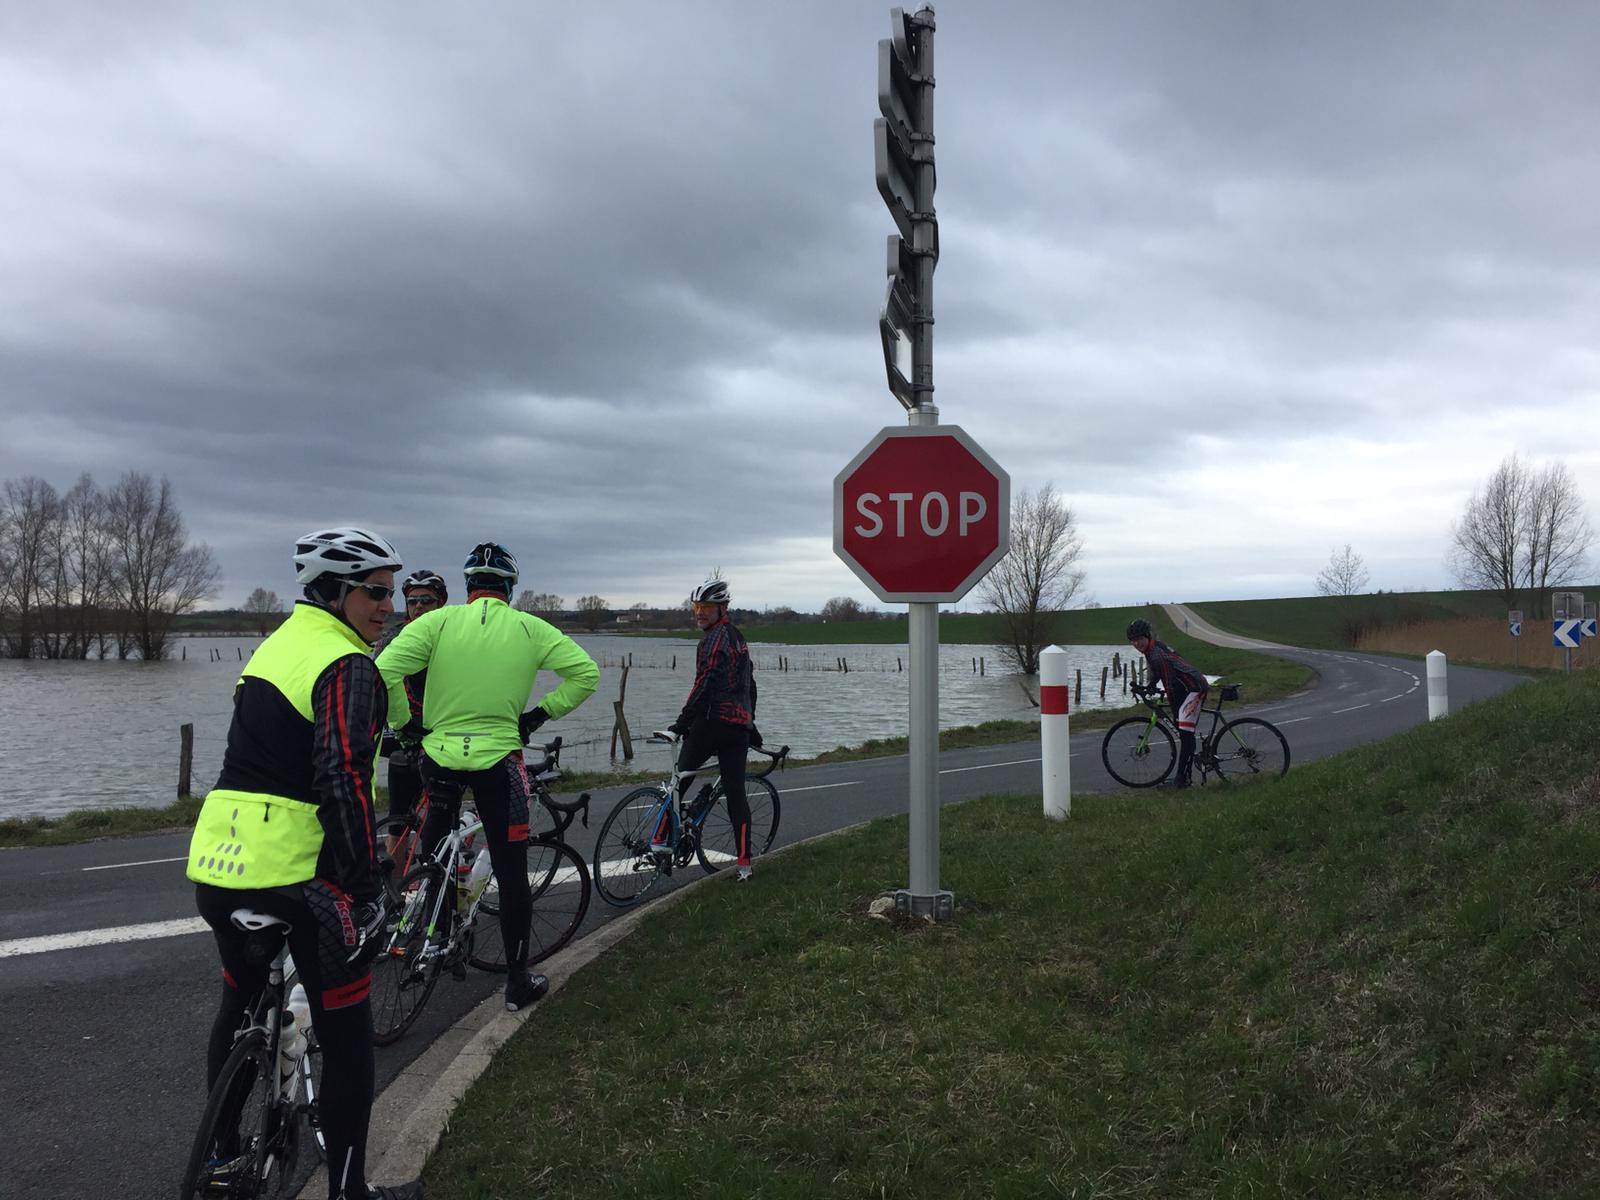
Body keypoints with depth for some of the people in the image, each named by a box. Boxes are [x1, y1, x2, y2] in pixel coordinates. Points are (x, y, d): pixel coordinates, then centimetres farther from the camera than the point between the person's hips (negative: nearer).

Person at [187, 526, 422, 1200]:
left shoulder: (276, 644, 14)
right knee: (346, 1039, 5)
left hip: (215, 865, 9)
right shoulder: (349, 668, -14)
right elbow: (343, 784, -24)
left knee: (240, 1005, 28)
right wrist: (366, 892, -19)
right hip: (292, 879, -9)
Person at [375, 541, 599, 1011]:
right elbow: (586, 673, -3)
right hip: (499, 761, -1)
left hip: (439, 755, 1)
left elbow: (385, 670, -13)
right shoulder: (530, 629, -1)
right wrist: (542, 712, 6)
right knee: (512, 874, 7)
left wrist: (405, 722, 2)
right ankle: (518, 982, 13)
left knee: (434, 850, 29)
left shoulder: (437, 621, -3)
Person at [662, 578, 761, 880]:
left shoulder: (716, 638, -9)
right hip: (740, 722, 8)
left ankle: (662, 840, 6)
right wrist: (750, 722, 31)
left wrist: (682, 721, -20)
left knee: (681, 778, 5)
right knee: (735, 791, 6)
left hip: (713, 719, -8)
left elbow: (706, 683, -19)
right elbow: (749, 683, 26)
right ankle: (744, 862, 4)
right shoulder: (738, 637, 20)